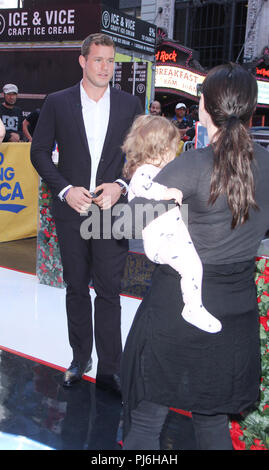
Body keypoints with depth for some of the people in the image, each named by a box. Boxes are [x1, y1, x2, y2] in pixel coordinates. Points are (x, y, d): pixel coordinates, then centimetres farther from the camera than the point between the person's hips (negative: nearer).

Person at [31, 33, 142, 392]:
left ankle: (109, 370, 13)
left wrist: (120, 185, -10)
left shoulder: (130, 104, 4)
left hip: (112, 210, 0)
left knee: (109, 291, 1)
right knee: (76, 289, 13)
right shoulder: (57, 103, 2)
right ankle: (80, 359, 30)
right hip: (71, 209, 1)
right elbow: (40, 152, 3)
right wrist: (65, 190, -10)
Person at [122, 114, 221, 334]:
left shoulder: (157, 171, 20)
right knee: (191, 263, -26)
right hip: (160, 241, -11)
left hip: (176, 234, 11)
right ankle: (193, 309, -13)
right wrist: (166, 192, -41)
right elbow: (140, 185, -39)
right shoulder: (144, 171, -15)